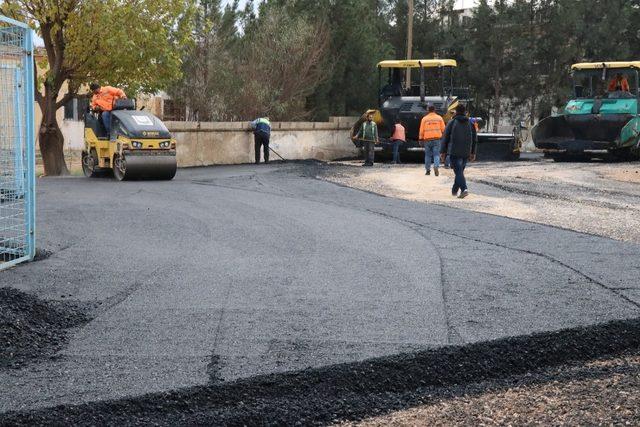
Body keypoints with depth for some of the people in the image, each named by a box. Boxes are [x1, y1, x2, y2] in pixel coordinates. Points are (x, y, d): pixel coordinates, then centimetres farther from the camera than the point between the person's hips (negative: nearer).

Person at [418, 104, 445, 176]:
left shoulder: (424, 119, 0)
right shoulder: (439, 118, 3)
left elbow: (421, 130, 1)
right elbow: (443, 129, 5)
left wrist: (421, 139, 8)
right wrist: (442, 136, 20)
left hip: (427, 139, 0)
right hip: (437, 139, 0)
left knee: (428, 155, 10)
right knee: (436, 154, 1)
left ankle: (428, 170, 13)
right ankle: (436, 167, -22)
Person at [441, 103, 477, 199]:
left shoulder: (452, 122, -4)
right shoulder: (470, 123, 8)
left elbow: (445, 137, -2)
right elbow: (474, 139, 11)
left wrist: (443, 151, 5)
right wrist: (473, 152, 17)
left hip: (454, 152, -4)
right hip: (466, 153, 4)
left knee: (458, 171, -7)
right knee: (460, 170, 16)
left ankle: (464, 189, -25)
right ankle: (454, 190, 26)